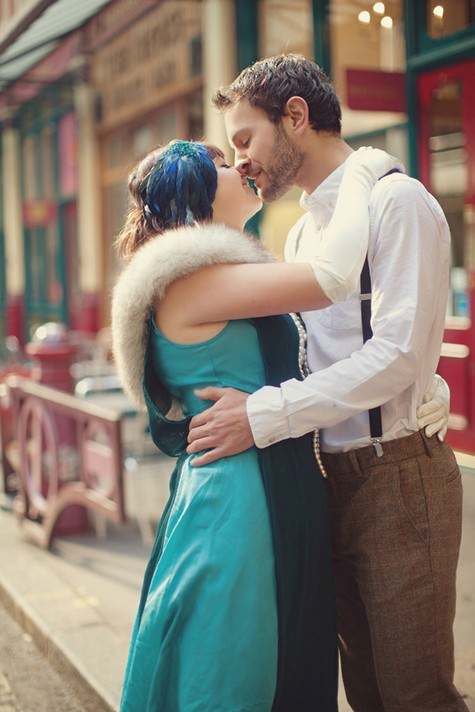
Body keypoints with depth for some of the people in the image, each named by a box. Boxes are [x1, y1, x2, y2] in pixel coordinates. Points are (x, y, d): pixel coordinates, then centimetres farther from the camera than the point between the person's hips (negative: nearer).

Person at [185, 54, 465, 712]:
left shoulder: (396, 202, -10)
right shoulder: (302, 232, 15)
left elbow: (398, 354, -19)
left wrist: (266, 416, -21)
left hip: (399, 478, -8)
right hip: (336, 477, 8)